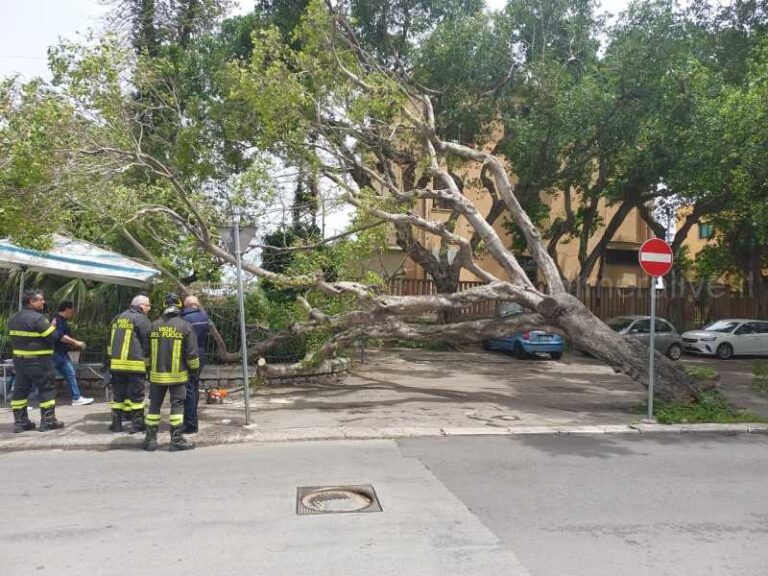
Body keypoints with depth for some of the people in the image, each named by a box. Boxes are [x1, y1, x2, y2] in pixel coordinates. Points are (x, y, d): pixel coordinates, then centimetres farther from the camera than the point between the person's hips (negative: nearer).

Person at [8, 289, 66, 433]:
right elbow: (53, 337, -18)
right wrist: (53, 327, 0)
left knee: (20, 389, 12)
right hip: (38, 360, -8)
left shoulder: (13, 318, 11)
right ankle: (48, 420, 2)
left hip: (19, 359, 8)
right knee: (46, 388, 0)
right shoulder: (38, 318, -18)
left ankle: (20, 421, 15)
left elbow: (15, 337, 17)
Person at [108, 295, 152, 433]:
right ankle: (137, 424, 4)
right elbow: (147, 342, -9)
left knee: (118, 394, 13)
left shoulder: (118, 318, 17)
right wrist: (148, 361, 4)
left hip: (116, 363, 7)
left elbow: (111, 341, 23)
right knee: (136, 395, 0)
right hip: (135, 364, -7)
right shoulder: (142, 319, -8)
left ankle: (116, 423, 17)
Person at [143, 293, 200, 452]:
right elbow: (191, 352, -7)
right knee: (177, 405, 1)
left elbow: (147, 350, 12)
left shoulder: (154, 325, 4)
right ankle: (177, 440, 1)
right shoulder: (185, 325, -8)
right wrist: (194, 369, 6)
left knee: (154, 405, 11)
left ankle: (150, 439, 15)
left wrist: (149, 368, 24)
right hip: (177, 374, -3)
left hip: (157, 374, 3)